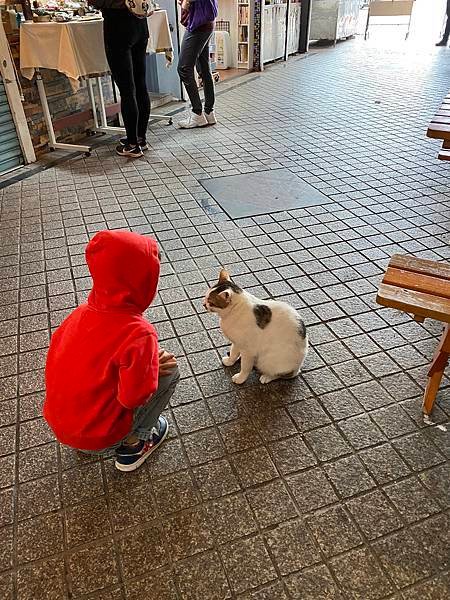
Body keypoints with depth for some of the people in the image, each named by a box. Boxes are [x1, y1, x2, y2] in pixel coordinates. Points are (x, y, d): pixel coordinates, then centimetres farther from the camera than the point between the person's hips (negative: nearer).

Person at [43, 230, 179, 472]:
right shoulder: (139, 333, -28)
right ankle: (133, 444, 9)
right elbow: (133, 397, -26)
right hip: (100, 438, -6)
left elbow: (55, 357, 5)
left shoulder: (81, 312, -7)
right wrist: (155, 366, -7)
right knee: (170, 370, -1)